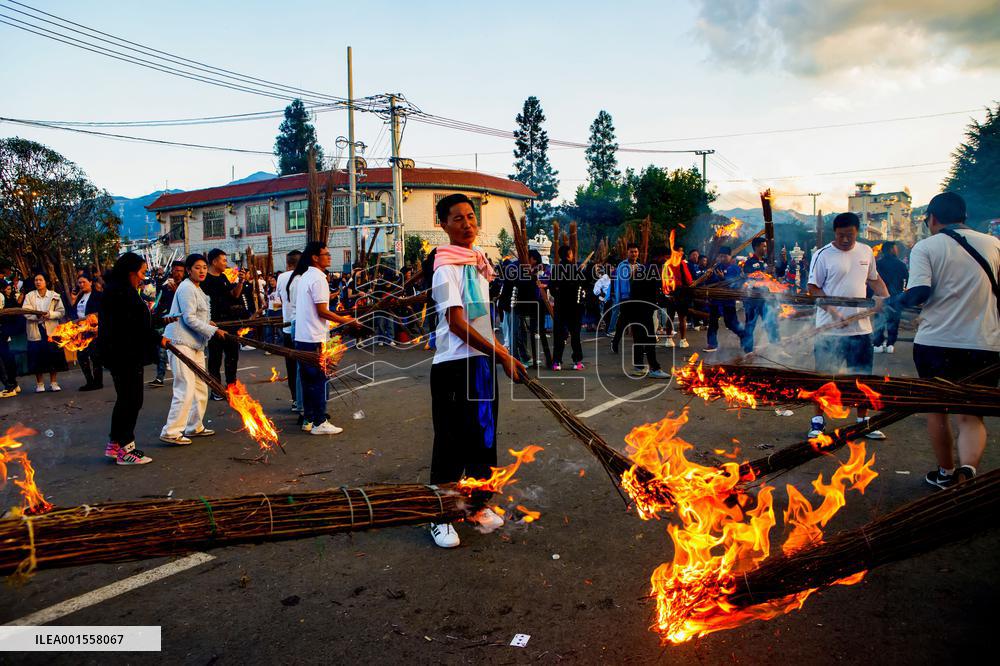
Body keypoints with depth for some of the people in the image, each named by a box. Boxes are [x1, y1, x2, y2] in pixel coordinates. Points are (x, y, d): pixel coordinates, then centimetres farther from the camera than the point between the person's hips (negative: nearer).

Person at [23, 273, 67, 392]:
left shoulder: (55, 296, 7)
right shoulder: (29, 296, 6)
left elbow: (61, 312, 1)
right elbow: (25, 312, -4)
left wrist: (50, 314, -16)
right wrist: (37, 315, -21)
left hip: (51, 330, 0)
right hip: (35, 331, 0)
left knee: (53, 357, 0)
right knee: (37, 357, 1)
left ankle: (53, 383, 10)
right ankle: (39, 384, 11)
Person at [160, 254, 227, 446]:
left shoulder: (197, 289, 20)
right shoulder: (186, 288, -11)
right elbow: (189, 319, -18)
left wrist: (207, 323, 8)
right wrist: (213, 330, -17)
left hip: (195, 343, 10)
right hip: (181, 343, -10)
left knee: (200, 387, 13)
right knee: (185, 389, -13)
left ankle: (194, 427, 24)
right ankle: (171, 432, -7)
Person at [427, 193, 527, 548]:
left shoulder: (479, 260, 12)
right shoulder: (447, 268, -14)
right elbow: (457, 324, -21)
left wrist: (501, 351, 13)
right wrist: (502, 355, -21)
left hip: (482, 360, 8)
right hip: (454, 364, -8)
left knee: (484, 435, 15)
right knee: (452, 441, 1)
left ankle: (479, 505, 31)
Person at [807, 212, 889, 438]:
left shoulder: (866, 252, 9)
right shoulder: (822, 255, -7)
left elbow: (874, 279, 22)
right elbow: (813, 288, -8)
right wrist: (835, 313, -17)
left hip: (861, 327, 5)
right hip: (830, 328, -5)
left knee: (862, 375, 12)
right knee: (824, 375, 3)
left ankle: (863, 420, 25)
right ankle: (818, 420, 14)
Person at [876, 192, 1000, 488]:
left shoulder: (925, 247, -4)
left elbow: (920, 292, -17)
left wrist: (890, 302, 0)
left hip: (936, 342, -2)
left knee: (937, 410, 17)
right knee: (971, 415, 7)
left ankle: (946, 472, 32)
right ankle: (968, 468, -20)